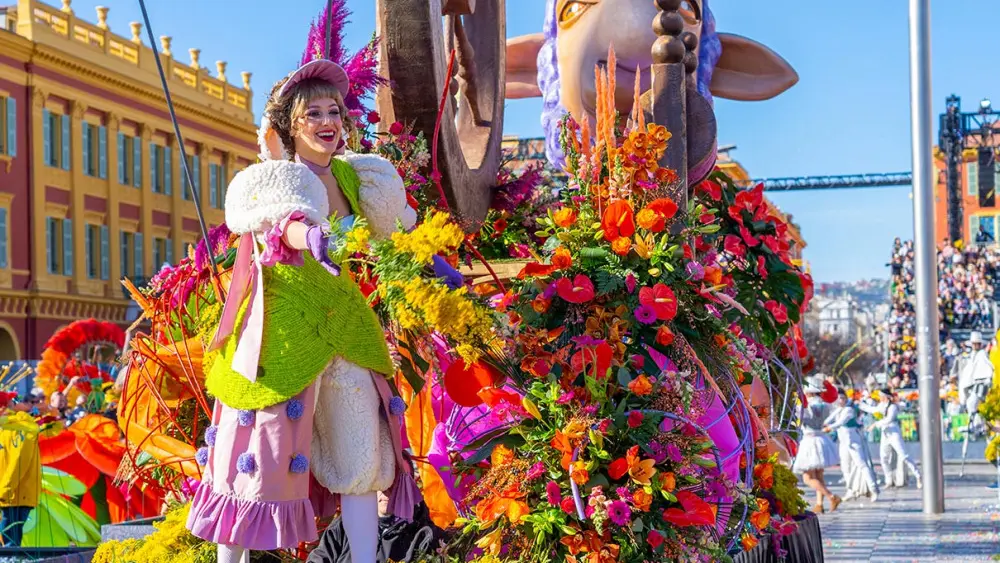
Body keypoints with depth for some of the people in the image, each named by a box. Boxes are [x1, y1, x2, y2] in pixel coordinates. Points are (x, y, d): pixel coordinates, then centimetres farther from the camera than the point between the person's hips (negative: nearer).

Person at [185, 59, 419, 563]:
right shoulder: (273, 180, -9)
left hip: (347, 330, 6)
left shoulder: (353, 177, 8)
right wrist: (307, 236, -53)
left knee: (362, 458, 4)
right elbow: (284, 219, -34)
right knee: (262, 456, -3)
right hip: (285, 332, -6)